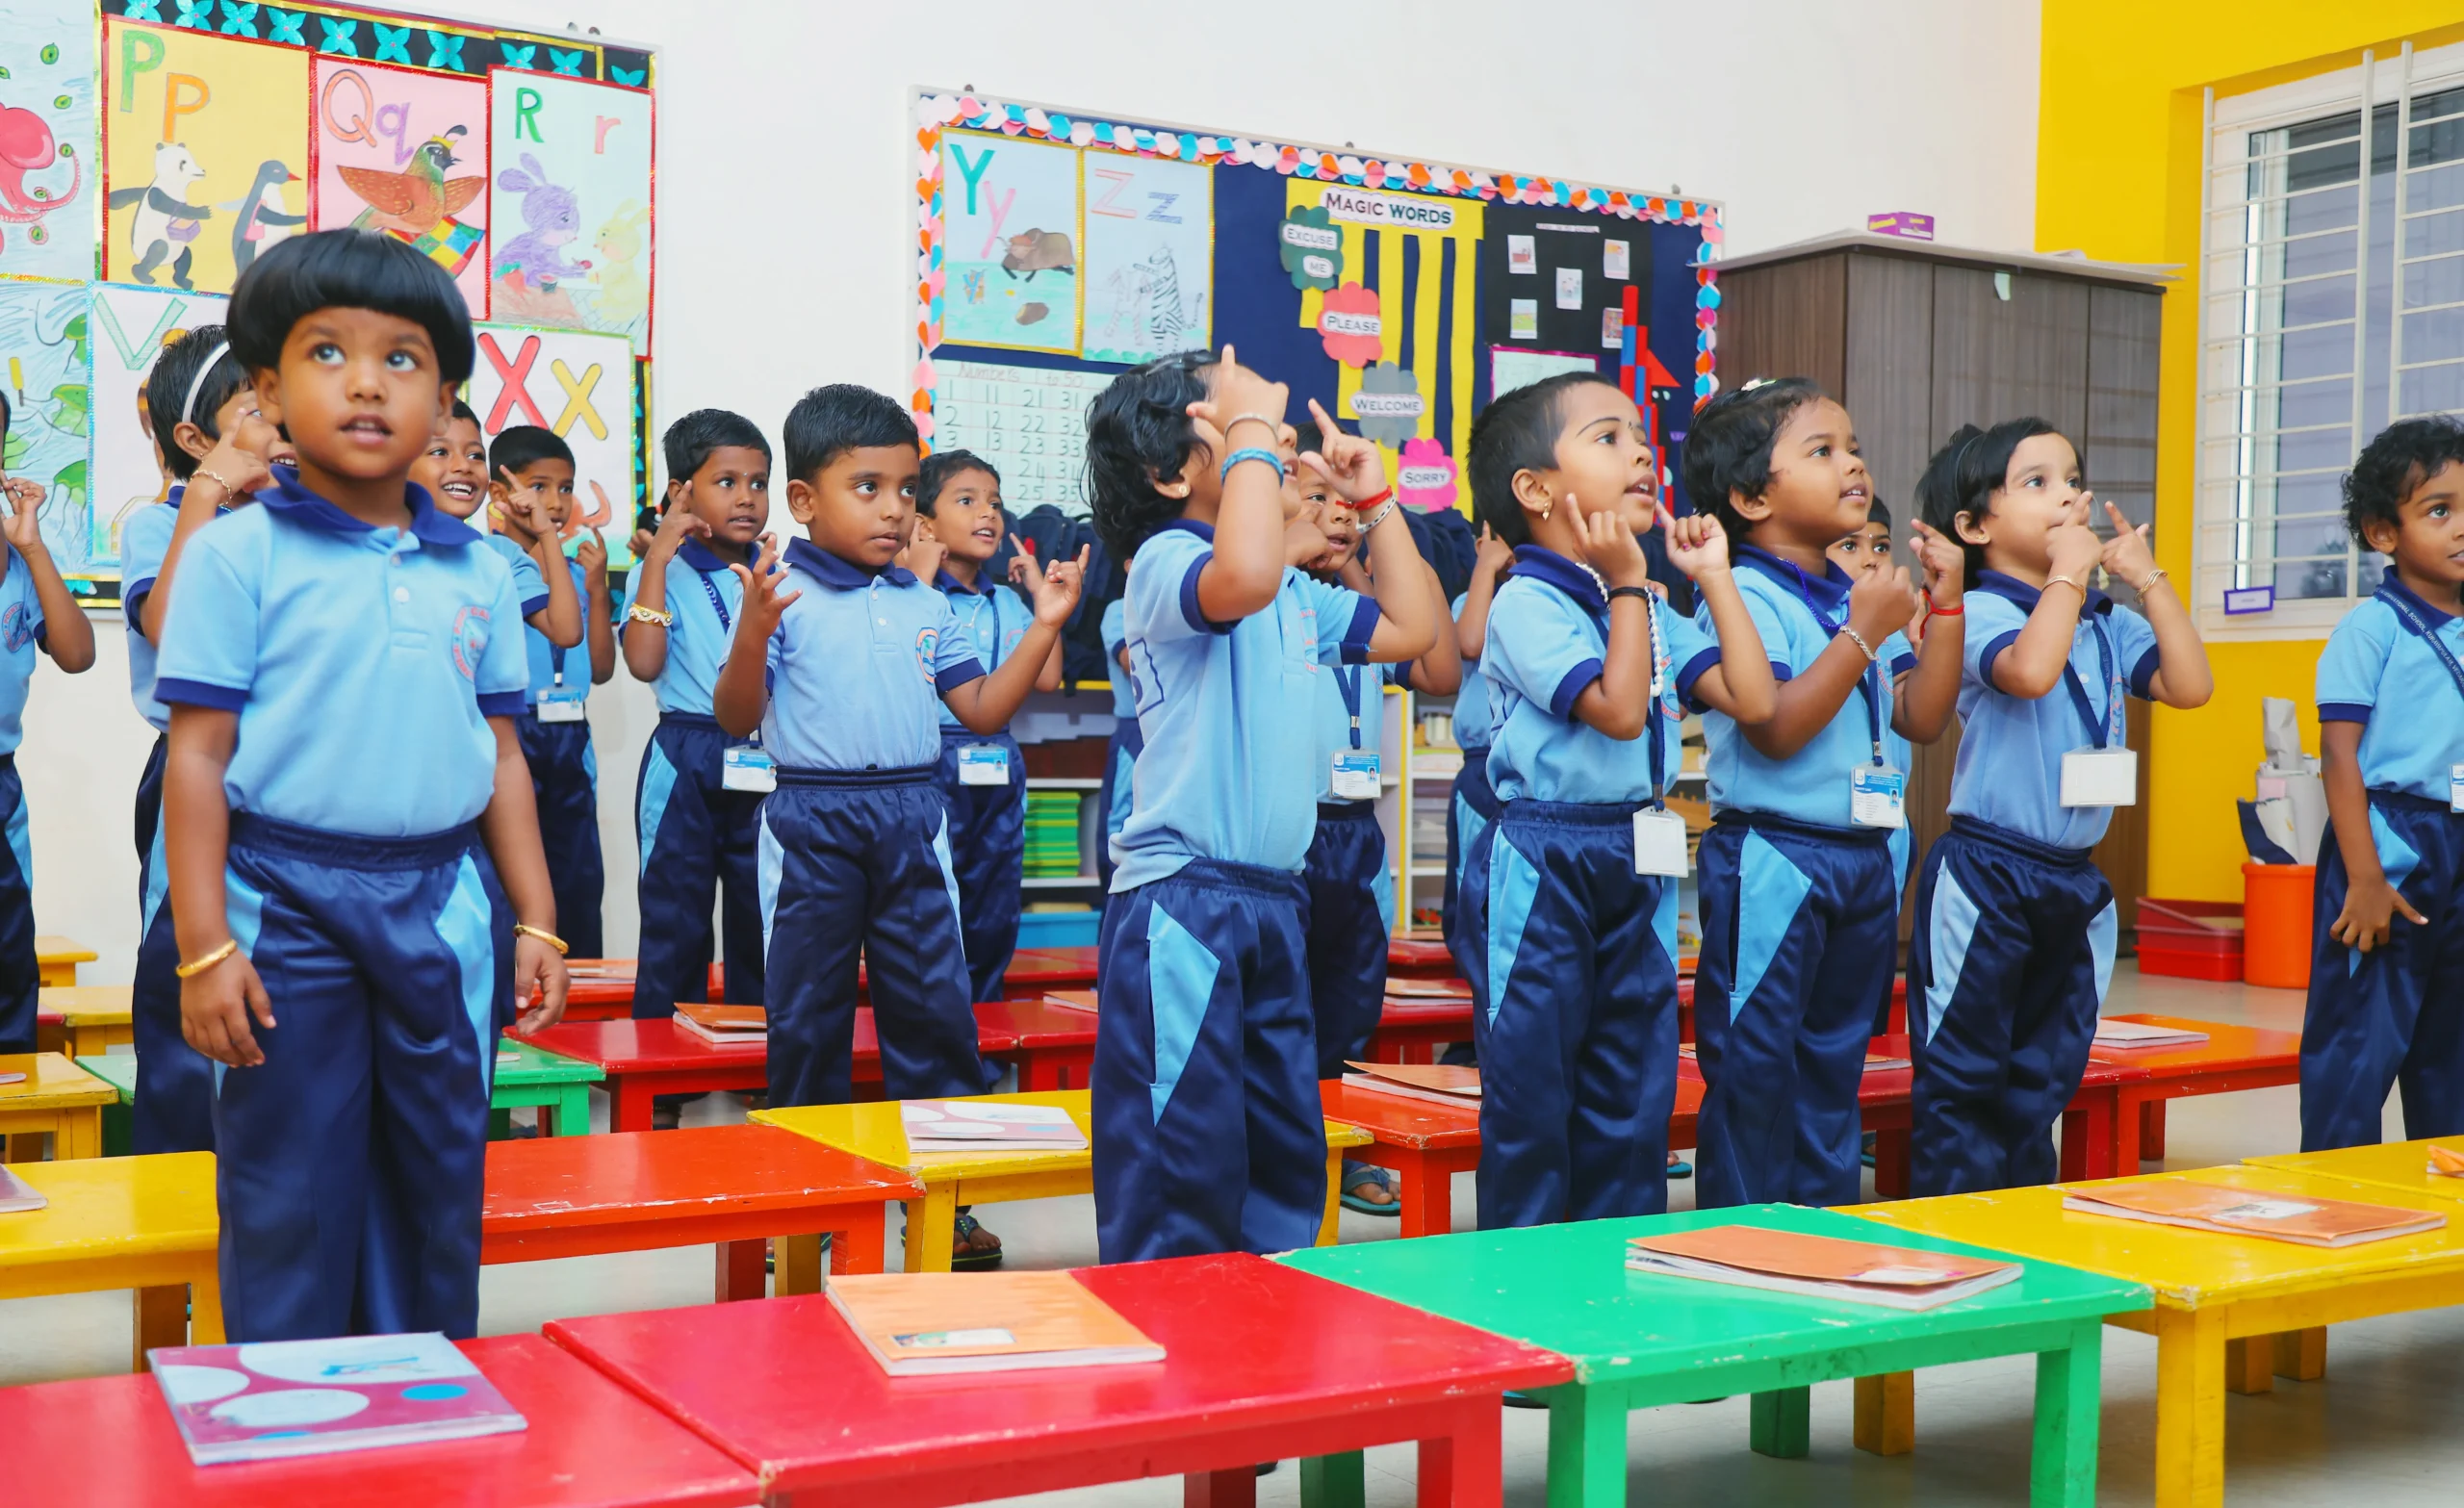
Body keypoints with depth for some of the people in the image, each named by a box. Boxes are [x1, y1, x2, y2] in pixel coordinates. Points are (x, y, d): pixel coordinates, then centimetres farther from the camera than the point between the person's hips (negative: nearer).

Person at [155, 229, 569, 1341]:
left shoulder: (480, 572, 8)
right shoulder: (238, 554, -5)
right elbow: (198, 756, -6)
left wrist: (535, 923, 8)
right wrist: (205, 946, -11)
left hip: (445, 904, 4)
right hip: (287, 905, -4)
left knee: (437, 1189, 14)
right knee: (292, 1206, 5)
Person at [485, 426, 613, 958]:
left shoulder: (573, 567, 15)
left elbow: (601, 667, 11)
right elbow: (559, 623, -19)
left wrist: (597, 586, 3)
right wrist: (545, 534, -13)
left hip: (571, 741, 6)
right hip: (510, 732, -6)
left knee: (580, 884, 8)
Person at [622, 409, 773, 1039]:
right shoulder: (661, 573, 1)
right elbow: (643, 662, -16)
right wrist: (657, 559, -16)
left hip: (765, 766, 3)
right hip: (684, 766, -3)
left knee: (759, 917, 10)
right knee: (675, 920, 2)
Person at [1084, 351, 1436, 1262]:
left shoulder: (1297, 592, 15)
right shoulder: (1165, 562, -12)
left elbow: (1411, 629, 27)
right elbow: (1243, 578, -36)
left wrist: (1375, 502, 23)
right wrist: (1248, 429, -24)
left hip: (1272, 901, 9)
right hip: (1180, 908, -9)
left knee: (1286, 1156, 15)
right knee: (1179, 1168, -5)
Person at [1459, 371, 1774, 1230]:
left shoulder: (1651, 611, 13)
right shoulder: (1526, 603, -12)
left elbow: (1752, 699, 5)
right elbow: (1617, 709, -22)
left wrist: (1714, 579, 8)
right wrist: (1627, 583, -16)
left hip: (1639, 867, 8)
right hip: (1540, 868, -7)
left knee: (1635, 1098, 12)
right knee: (1531, 1096, 1)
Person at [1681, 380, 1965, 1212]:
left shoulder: (1862, 597, 12)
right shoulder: (1745, 597, -14)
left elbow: (1922, 717, 10)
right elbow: (1775, 729, -24)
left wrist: (1945, 608, 2)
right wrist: (1863, 633, -22)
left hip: (1860, 859, 8)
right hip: (1770, 861, -8)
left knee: (1835, 1065, 16)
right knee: (1753, 1072, -1)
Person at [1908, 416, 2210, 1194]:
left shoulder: (2110, 625, 9)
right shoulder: (1978, 612, -13)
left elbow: (2189, 685, -1)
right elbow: (2030, 669, -32)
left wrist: (2149, 580, 0)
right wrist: (2069, 571, -21)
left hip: (2075, 880, 7)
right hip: (1984, 874, -7)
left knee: (2045, 1075, 16)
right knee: (1962, 1075, 0)